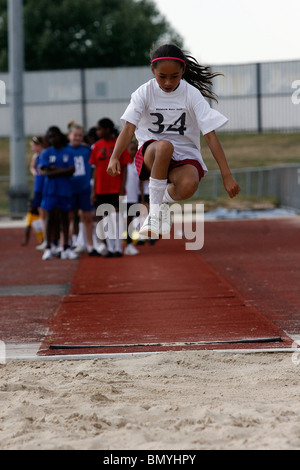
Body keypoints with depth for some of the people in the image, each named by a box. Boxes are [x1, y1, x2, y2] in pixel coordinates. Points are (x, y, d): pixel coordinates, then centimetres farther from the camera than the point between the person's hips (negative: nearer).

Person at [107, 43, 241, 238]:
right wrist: (114, 158, -34)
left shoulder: (192, 94, -6)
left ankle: (164, 201, 2)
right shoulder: (144, 93, -4)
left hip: (185, 155, 0)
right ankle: (155, 210, -25)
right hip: (151, 153, 0)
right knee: (164, 146, -39)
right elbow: (129, 128, -14)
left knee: (188, 186, -36)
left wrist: (227, 175, -17)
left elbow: (210, 135, -10)